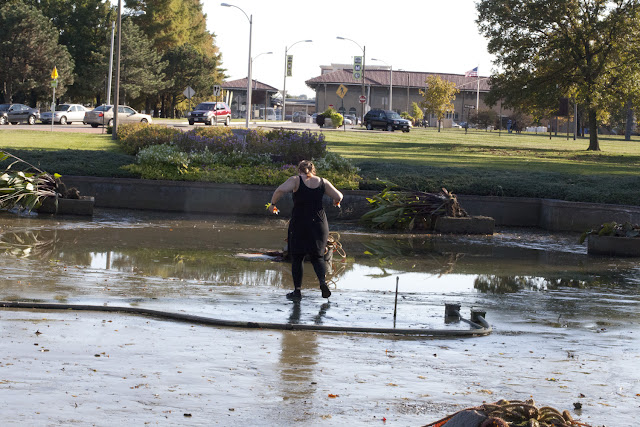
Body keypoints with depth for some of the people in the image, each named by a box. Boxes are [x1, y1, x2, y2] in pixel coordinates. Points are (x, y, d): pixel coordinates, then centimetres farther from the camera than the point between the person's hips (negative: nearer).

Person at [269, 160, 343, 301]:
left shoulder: (296, 180, -3)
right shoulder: (322, 182, 6)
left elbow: (280, 190, -19)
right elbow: (338, 196, 5)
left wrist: (272, 204, -4)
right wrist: (336, 202, 28)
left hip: (299, 223, -2)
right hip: (318, 223, 2)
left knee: (297, 258, 8)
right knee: (317, 256, 11)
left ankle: (297, 290, 7)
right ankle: (323, 280, -16)